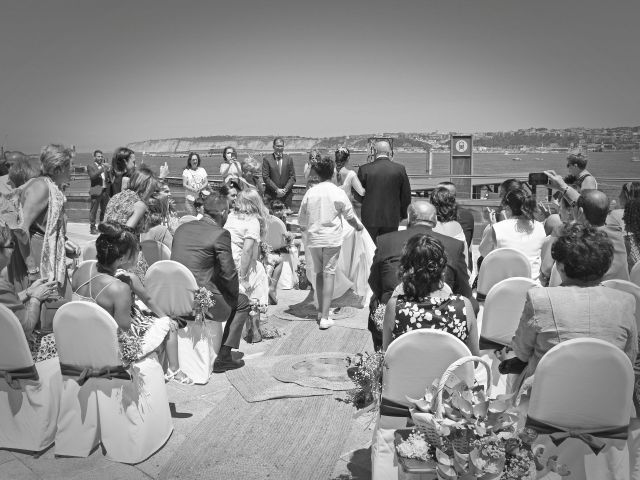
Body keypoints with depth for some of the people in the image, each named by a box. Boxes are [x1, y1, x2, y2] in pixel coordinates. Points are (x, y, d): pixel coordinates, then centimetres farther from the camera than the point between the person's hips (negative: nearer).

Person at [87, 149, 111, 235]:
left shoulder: (105, 166, 19)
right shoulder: (90, 166, 3)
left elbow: (109, 178, 24)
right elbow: (92, 176, -14)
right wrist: (102, 169, -20)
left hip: (105, 191, 5)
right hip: (96, 191, -5)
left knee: (104, 210, 7)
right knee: (94, 210, -4)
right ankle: (92, 227, 0)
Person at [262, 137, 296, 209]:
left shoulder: (289, 159, 10)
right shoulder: (267, 160, 2)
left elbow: (292, 177, 7)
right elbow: (265, 177, -3)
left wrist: (285, 189, -8)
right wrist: (276, 189, -11)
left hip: (286, 194, 2)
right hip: (271, 195, -2)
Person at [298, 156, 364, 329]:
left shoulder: (310, 192, -1)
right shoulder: (338, 193, -6)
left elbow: (301, 219, 6)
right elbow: (350, 216, 4)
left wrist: (305, 229, 28)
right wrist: (358, 226, 25)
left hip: (313, 238, 3)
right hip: (332, 239, -3)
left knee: (319, 272, 17)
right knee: (329, 274, 0)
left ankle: (320, 310, 26)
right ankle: (325, 317, -4)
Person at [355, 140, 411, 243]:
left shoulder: (364, 169, -8)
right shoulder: (400, 169, -4)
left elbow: (358, 196, -1)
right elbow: (406, 196, 2)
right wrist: (403, 214, 16)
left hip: (370, 218, -1)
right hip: (392, 219, 1)